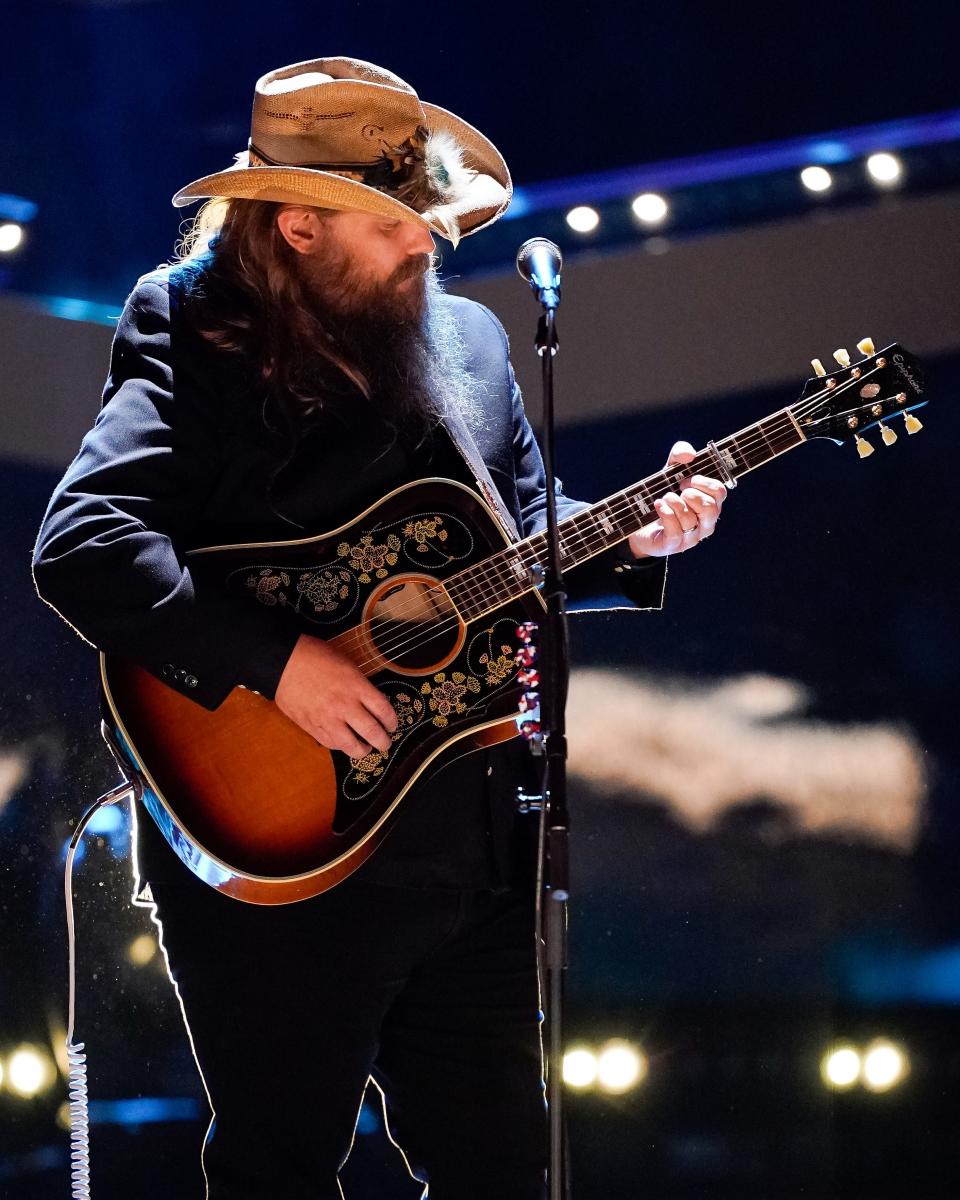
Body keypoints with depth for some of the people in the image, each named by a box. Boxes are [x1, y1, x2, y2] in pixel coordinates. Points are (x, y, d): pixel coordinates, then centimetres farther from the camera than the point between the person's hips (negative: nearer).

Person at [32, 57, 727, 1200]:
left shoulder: (466, 340, 11)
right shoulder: (196, 355, -11)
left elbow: (523, 539, 21)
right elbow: (77, 547, -25)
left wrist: (629, 539, 1)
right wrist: (274, 660, -28)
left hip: (476, 839, 7)